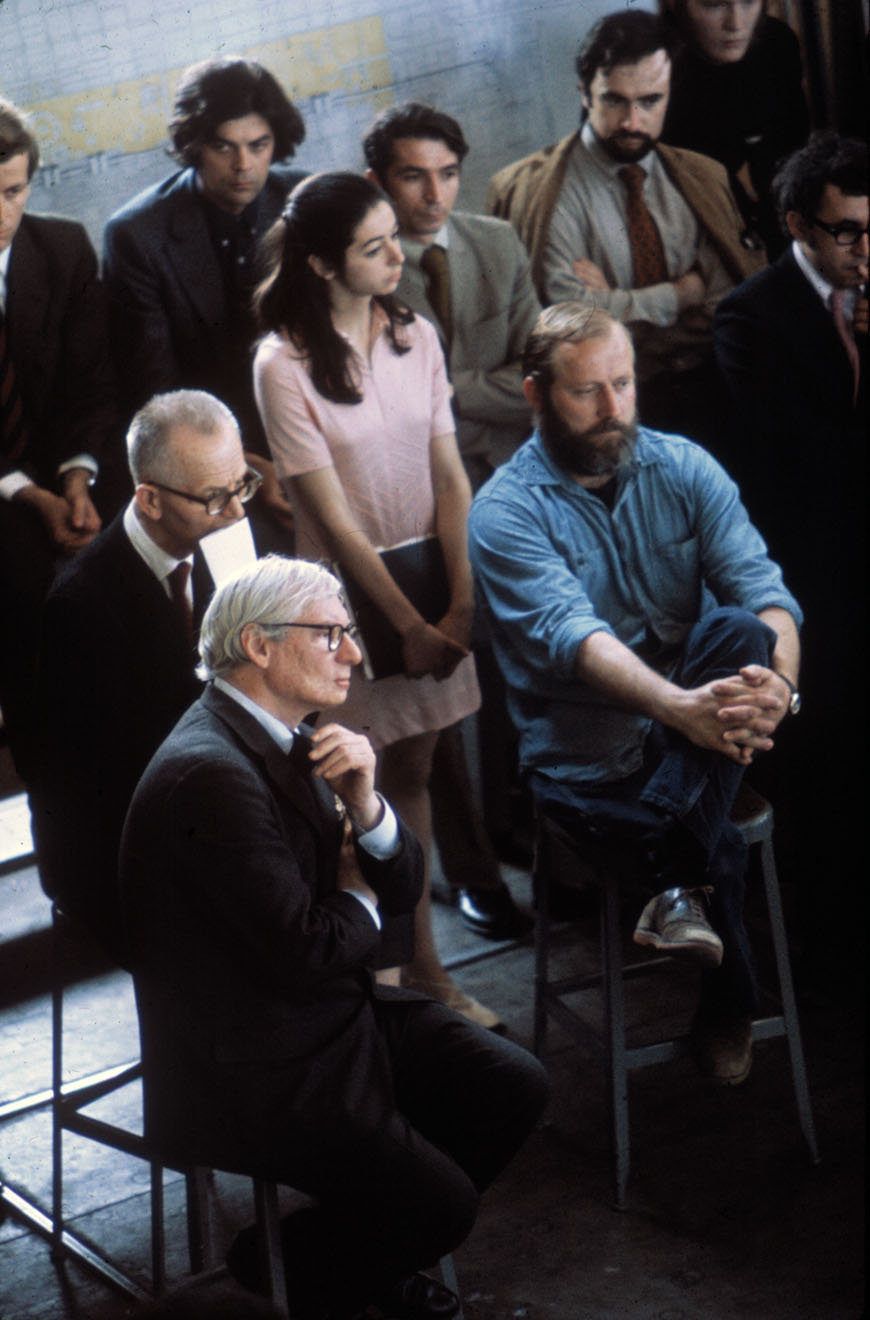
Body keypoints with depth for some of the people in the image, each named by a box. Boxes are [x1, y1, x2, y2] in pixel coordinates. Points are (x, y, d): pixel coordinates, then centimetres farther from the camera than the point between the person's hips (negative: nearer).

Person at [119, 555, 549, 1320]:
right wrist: (360, 900, -4)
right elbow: (307, 954, -26)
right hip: (247, 1075, -10)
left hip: (339, 1016, 10)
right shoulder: (210, 773, -25)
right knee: (443, 1206, -13)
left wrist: (365, 808, -13)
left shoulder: (291, 740, 7)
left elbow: (403, 890, 8)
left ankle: (371, 1252, 20)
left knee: (514, 1087, 2)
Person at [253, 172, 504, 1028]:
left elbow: (450, 479, 0)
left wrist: (459, 603, -10)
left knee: (412, 774, 13)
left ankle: (422, 965, 21)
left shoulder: (414, 337, 2)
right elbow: (333, 519, -14)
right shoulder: (284, 365, -14)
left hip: (429, 582, 5)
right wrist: (408, 625, -13)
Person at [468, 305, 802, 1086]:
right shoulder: (507, 510, -10)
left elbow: (759, 584, -11)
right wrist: (678, 706, -48)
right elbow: (570, 633, -28)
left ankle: (683, 888, -28)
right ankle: (728, 1009, -7)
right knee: (719, 844, -32)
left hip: (696, 738, 4)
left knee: (739, 632, -29)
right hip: (587, 755, -4)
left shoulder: (683, 468, 2)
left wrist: (777, 678, -36)